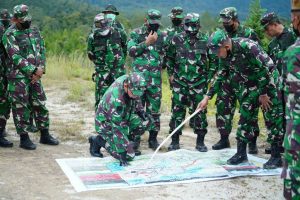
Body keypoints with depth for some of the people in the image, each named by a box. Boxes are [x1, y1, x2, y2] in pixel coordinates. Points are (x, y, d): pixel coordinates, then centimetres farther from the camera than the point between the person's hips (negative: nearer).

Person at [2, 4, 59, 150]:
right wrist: (33, 70, -19)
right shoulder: (10, 35, -10)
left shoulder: (34, 31, 10)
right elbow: (16, 57, -17)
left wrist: (40, 68, -8)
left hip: (35, 76, 6)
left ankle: (45, 135, 21)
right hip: (19, 77, -6)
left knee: (40, 105, 10)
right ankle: (24, 139, 9)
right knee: (21, 108, 0)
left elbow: (42, 51, 8)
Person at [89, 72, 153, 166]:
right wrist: (123, 151, -32)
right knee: (129, 155, -14)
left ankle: (127, 141, 8)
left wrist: (141, 111, -2)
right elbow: (117, 129, -34)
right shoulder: (115, 99, -39)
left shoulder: (129, 80, -18)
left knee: (147, 120, -8)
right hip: (106, 124, -8)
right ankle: (98, 141, 2)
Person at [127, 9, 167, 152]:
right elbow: (131, 51, -10)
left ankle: (153, 138, 18)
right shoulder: (136, 33, 2)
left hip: (155, 79, 2)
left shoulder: (162, 36, 7)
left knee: (154, 110, 6)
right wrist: (146, 42, -14)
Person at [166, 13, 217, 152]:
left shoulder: (205, 41, 0)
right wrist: (171, 73, 7)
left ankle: (200, 141, 15)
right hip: (179, 82, 0)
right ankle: (175, 140, 14)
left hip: (199, 83, 0)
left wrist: (208, 76, 4)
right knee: (177, 110, 3)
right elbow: (169, 57, 12)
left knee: (200, 111, 3)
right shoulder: (177, 39, 0)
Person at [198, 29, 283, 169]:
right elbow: (220, 76, 5)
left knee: (273, 118, -5)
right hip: (250, 84, 7)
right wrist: (207, 97, 2)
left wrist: (264, 94, -18)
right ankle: (241, 153, 14)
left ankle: (276, 157, 3)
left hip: (269, 81, -7)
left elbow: (266, 69, -25)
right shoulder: (225, 55, -6)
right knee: (245, 116, 6)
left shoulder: (248, 47, -29)